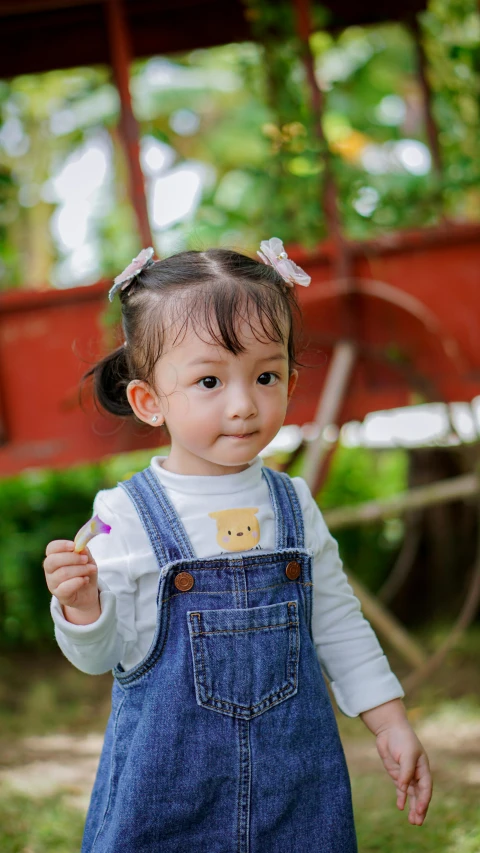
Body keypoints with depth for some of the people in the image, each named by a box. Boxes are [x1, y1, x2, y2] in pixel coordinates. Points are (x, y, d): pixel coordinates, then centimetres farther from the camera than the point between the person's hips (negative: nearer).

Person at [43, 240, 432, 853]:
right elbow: (104, 653, -6)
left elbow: (338, 623, 10)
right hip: (166, 778, -3)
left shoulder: (293, 505, 1)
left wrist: (390, 723, 8)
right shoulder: (127, 515, -10)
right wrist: (83, 605, -26)